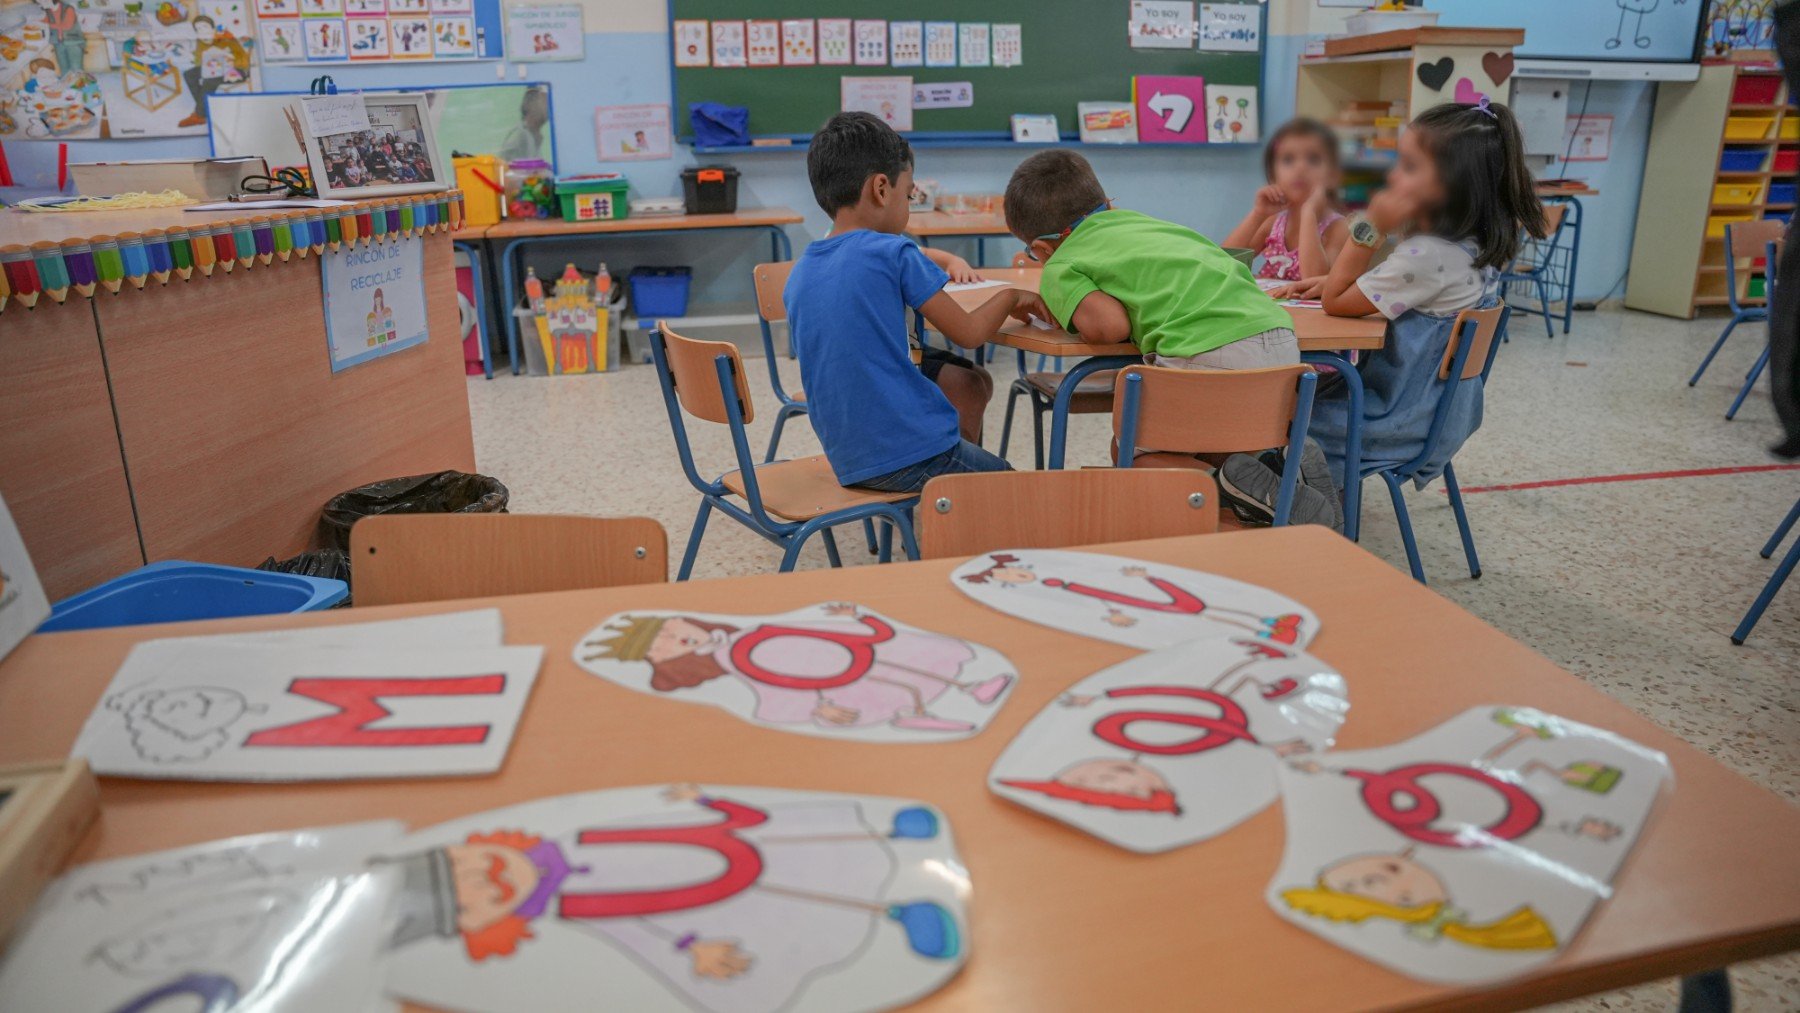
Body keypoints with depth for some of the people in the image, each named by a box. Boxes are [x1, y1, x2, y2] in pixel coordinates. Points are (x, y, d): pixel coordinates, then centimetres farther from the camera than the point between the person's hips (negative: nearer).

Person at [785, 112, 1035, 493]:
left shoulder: (797, 276, 8)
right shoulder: (893, 253, -12)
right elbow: (968, 333, -5)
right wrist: (1011, 297, 13)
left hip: (846, 461, 7)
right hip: (912, 455, -7)